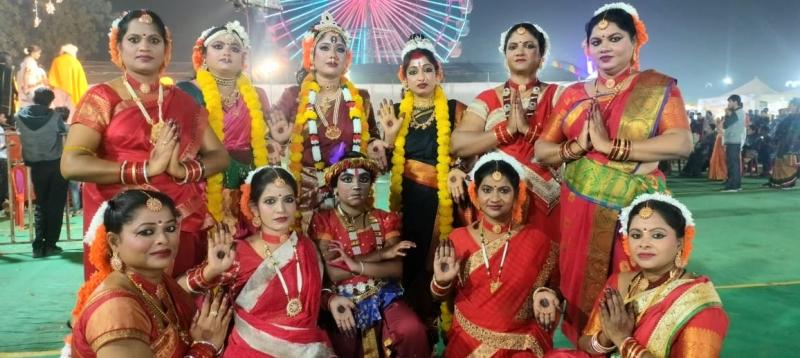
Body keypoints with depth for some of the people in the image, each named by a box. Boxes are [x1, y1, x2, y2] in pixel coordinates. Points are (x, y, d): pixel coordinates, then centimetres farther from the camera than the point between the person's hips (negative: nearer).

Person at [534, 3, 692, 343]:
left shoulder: (659, 87, 1)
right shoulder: (574, 94, 11)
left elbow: (682, 143, -14)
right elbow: (541, 150, 9)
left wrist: (610, 146, -16)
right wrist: (577, 147, -11)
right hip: (579, 210, 3)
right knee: (582, 291, 9)